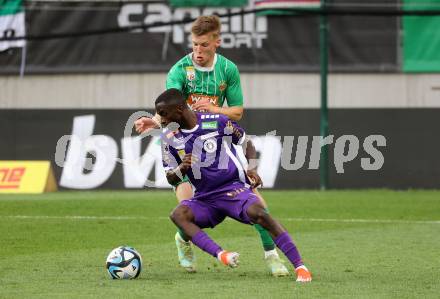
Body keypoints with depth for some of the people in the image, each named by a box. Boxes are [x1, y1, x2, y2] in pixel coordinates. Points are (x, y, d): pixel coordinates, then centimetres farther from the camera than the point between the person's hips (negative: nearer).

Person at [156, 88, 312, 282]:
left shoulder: (217, 122, -5)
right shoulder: (169, 138, 2)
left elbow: (246, 143, 10)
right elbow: (171, 179, 6)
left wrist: (252, 168, -8)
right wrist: (181, 169, -17)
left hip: (233, 188, -3)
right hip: (204, 199, 3)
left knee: (257, 212, -33)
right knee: (178, 215, -28)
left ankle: (300, 267, -28)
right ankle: (220, 255, -42)